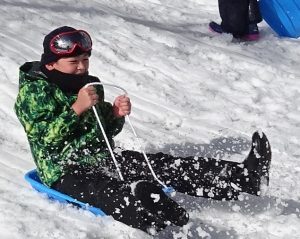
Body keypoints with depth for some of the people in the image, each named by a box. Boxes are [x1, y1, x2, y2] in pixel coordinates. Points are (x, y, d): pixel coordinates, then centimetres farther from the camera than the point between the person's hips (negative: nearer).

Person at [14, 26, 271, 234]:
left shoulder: (89, 84, 13)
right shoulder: (33, 91, -6)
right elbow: (45, 137, -18)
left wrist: (116, 115, -6)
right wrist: (77, 108, -24)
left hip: (105, 157, 7)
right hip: (66, 170, -7)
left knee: (166, 165, -13)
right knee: (121, 196, -39)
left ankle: (247, 177, -22)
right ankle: (171, 226, -71)